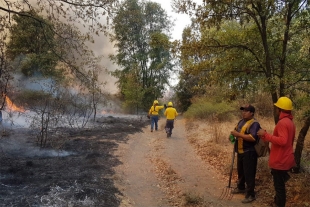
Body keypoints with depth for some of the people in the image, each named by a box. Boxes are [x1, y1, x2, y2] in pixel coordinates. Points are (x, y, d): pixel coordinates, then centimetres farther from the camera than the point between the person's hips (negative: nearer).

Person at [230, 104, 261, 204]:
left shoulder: (254, 124, -18)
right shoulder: (241, 121, 11)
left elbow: (253, 138, -30)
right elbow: (236, 130, 26)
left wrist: (239, 134, -31)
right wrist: (233, 134, 6)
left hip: (249, 153, -9)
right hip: (240, 151, 9)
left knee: (249, 174, -1)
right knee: (240, 171, 22)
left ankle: (250, 194, 11)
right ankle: (240, 187, 40)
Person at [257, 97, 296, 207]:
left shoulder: (282, 122, -21)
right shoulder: (290, 122, 12)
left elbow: (282, 141, -31)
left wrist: (266, 135, -24)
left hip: (280, 161, -10)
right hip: (284, 159, 10)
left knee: (279, 185, 1)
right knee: (280, 184, 22)